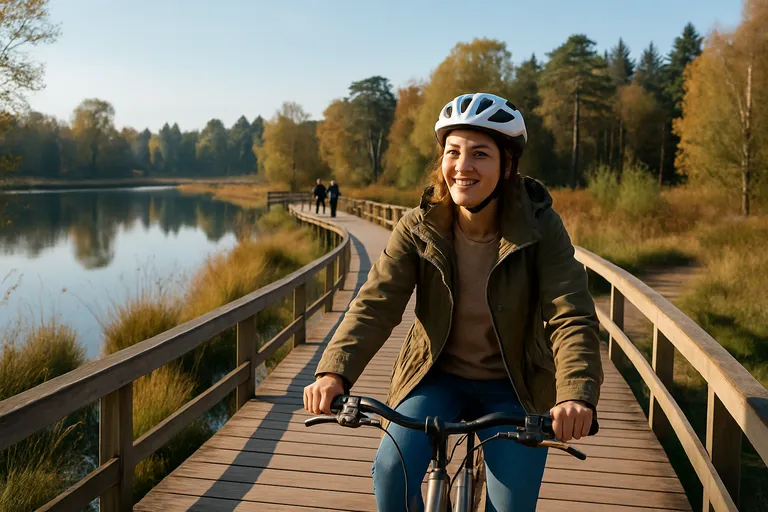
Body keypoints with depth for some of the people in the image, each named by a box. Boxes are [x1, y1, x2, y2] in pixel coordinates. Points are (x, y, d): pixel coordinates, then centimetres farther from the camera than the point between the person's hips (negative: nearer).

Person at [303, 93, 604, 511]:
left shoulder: (540, 229, -16)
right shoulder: (419, 228, -12)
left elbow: (571, 317, -25)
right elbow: (375, 303, -21)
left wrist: (577, 393, -44)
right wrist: (334, 371, -38)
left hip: (511, 389, 0)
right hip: (437, 378, 1)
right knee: (391, 471, -21)